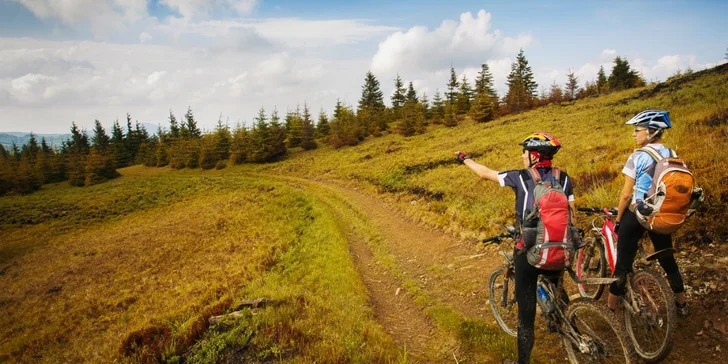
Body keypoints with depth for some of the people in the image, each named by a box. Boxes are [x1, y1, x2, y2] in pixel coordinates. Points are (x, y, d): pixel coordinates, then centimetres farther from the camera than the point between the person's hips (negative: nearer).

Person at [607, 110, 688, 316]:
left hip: (637, 214, -5)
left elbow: (626, 194, -14)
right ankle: (681, 304, 38)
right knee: (667, 259, 22)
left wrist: (618, 220, -4)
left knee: (623, 263, 4)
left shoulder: (638, 157, -14)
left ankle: (611, 307, 13)